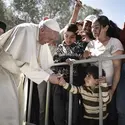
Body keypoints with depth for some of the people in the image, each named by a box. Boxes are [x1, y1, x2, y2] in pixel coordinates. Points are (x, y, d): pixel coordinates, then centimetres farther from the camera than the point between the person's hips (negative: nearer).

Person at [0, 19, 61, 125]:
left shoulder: (42, 39, -1)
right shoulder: (26, 31, -25)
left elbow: (42, 62, 3)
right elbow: (25, 63, -30)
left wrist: (52, 74, -14)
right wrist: (48, 77, -25)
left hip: (13, 74, 8)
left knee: (13, 108, 12)